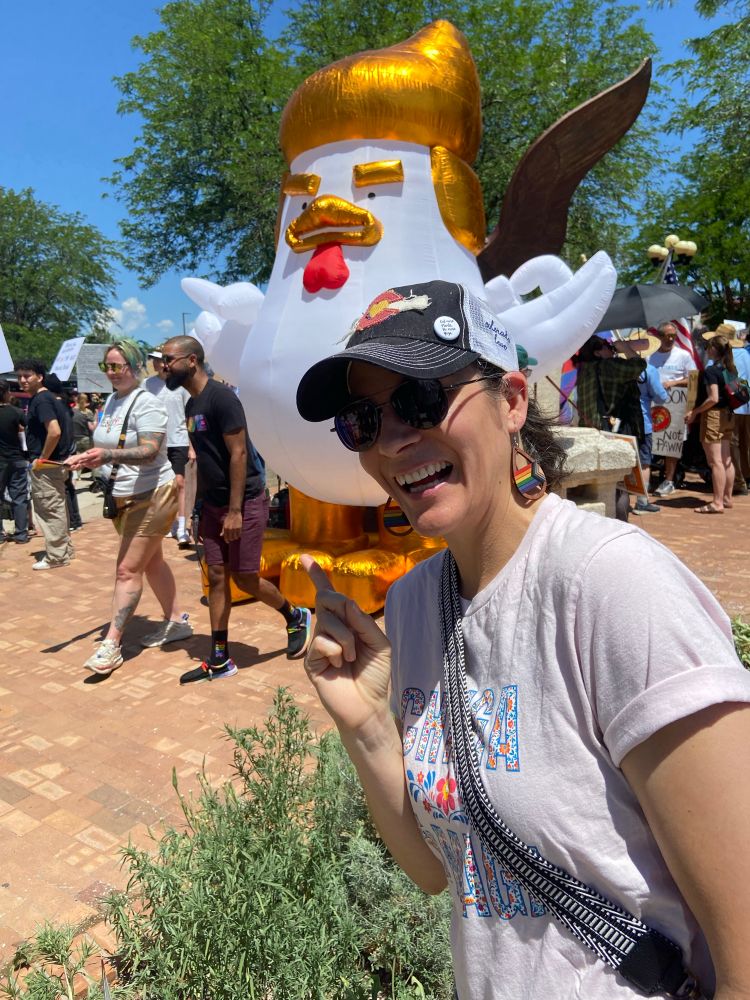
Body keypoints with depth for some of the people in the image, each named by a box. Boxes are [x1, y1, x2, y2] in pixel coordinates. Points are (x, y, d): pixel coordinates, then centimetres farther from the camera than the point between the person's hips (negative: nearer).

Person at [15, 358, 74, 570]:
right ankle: (64, 549, 25)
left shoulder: (41, 400, -16)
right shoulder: (48, 397, 14)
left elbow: (55, 431, -29)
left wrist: (41, 459, -19)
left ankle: (56, 556, 5)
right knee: (57, 509, 16)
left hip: (46, 465, -10)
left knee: (50, 511, -2)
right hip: (55, 462, 10)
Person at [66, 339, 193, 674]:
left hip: (150, 496, -9)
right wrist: (87, 457, 0)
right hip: (122, 498, 9)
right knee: (151, 561, 16)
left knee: (128, 570, -8)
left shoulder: (146, 404, -17)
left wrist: (109, 455, -43)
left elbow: (149, 452, -29)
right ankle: (176, 621, 30)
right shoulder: (111, 400, 8)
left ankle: (112, 644, -2)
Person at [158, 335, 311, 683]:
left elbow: (238, 453, -20)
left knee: (245, 578, -2)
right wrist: (199, 505, 16)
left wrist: (235, 510, -22)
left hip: (244, 502, -8)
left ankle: (296, 617, 24)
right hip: (213, 504, 8)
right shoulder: (191, 405, 11)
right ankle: (219, 660, 16)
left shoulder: (220, 397, -16)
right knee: (217, 577, 8)